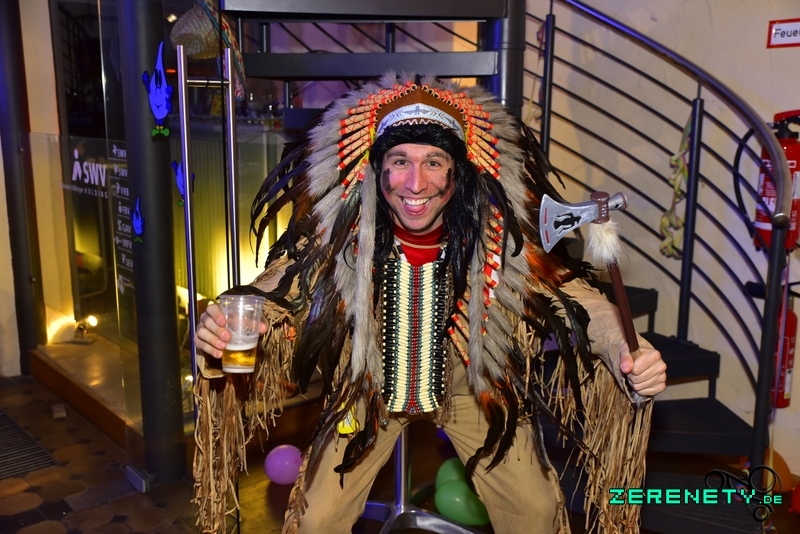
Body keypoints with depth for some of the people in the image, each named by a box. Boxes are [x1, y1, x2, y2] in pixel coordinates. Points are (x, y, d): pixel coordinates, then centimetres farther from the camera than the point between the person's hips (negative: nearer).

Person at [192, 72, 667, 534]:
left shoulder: (502, 236, -26)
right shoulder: (336, 234, -26)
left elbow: (573, 294, -21)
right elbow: (273, 293, -15)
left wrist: (624, 350, -42)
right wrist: (222, 326, -37)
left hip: (475, 385, 1)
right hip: (369, 389, 0)